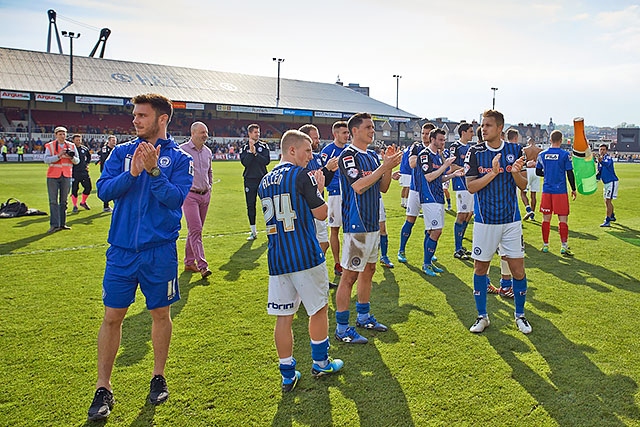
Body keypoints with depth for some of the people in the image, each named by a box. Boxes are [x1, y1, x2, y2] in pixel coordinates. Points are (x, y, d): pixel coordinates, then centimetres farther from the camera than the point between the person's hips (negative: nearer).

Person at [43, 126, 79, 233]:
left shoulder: (71, 146, 9)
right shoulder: (50, 146, 1)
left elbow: (77, 161, 8)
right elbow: (46, 160, -10)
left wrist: (72, 157, -13)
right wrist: (59, 156, -21)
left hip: (66, 176, 3)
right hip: (53, 176, -3)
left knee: (64, 201, 8)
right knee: (53, 201, -6)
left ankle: (62, 223, 14)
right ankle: (54, 224, -6)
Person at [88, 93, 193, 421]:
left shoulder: (179, 158, -2)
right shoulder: (122, 152, 5)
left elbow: (176, 198, -14)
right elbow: (103, 190, -5)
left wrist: (153, 170, -25)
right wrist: (132, 173, -19)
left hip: (160, 251, -2)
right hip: (121, 249, 2)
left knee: (160, 313, 11)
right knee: (112, 316, 5)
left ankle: (158, 377, 31)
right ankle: (103, 389, 18)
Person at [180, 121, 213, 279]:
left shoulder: (208, 152, 12)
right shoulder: (182, 150, -7)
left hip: (205, 195, 7)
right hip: (190, 195, -6)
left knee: (196, 230, 11)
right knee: (195, 230, -11)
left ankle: (189, 262, 20)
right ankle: (202, 265, -14)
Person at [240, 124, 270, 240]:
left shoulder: (264, 146, 6)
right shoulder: (244, 148, 5)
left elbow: (267, 161, -7)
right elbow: (245, 162, -10)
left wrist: (255, 153, -14)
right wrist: (251, 151, -17)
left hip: (263, 178, -1)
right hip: (249, 179, 1)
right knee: (250, 206, 4)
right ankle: (253, 232, 14)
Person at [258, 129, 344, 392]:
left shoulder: (264, 182, 12)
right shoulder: (301, 175, -10)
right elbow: (321, 213, -8)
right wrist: (319, 188, 8)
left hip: (277, 259, 6)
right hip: (306, 257, -6)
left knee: (283, 316, 9)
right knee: (319, 308, 13)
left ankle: (288, 375, 16)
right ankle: (320, 363, 27)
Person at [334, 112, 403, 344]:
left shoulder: (373, 156, 13)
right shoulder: (347, 156, -12)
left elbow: (382, 188, 14)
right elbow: (358, 186, -24)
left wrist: (388, 165, -1)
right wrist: (384, 167, -20)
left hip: (372, 223, 9)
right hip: (356, 225, -9)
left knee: (368, 270, 17)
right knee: (350, 275, -4)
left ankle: (363, 316, 32)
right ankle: (342, 327, 4)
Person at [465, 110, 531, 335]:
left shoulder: (515, 150, 1)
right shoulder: (475, 152, -4)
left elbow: (523, 185, 5)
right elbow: (471, 187, -9)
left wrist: (516, 173, -16)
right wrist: (492, 173, -22)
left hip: (511, 219, 1)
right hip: (485, 221, -1)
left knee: (518, 269, 4)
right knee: (480, 268, 5)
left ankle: (520, 315, 24)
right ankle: (482, 316, 22)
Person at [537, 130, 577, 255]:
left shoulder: (542, 154, 3)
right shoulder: (564, 154, -7)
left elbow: (538, 172, 10)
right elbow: (570, 173, -5)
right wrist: (573, 189, 5)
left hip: (546, 190, 3)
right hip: (560, 191, -3)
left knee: (546, 218, 9)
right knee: (563, 219, 1)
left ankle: (545, 245, 15)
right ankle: (564, 246, -2)